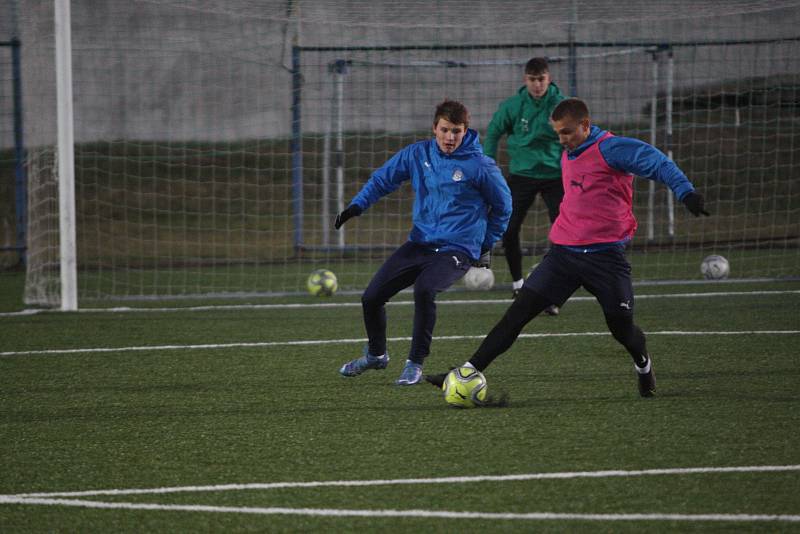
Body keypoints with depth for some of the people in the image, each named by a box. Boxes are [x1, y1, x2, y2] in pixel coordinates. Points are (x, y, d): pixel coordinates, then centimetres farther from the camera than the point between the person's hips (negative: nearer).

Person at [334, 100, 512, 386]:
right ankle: (376, 354, 31)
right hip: (419, 242, 5)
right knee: (371, 297, 1)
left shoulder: (479, 165, -11)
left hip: (456, 250, -5)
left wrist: (487, 244, 10)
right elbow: (382, 179, 12)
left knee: (424, 290, -34)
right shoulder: (418, 154, 0)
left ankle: (415, 364, -18)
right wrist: (356, 206, -2)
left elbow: (502, 206, 4)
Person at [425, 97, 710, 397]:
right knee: (519, 311, -4)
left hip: (605, 256, -6)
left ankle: (643, 366, 37)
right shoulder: (567, 157, 14)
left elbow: (656, 163, -19)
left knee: (622, 328, 2)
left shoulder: (610, 149, -10)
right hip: (564, 250, 6)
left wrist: (685, 192, -32)